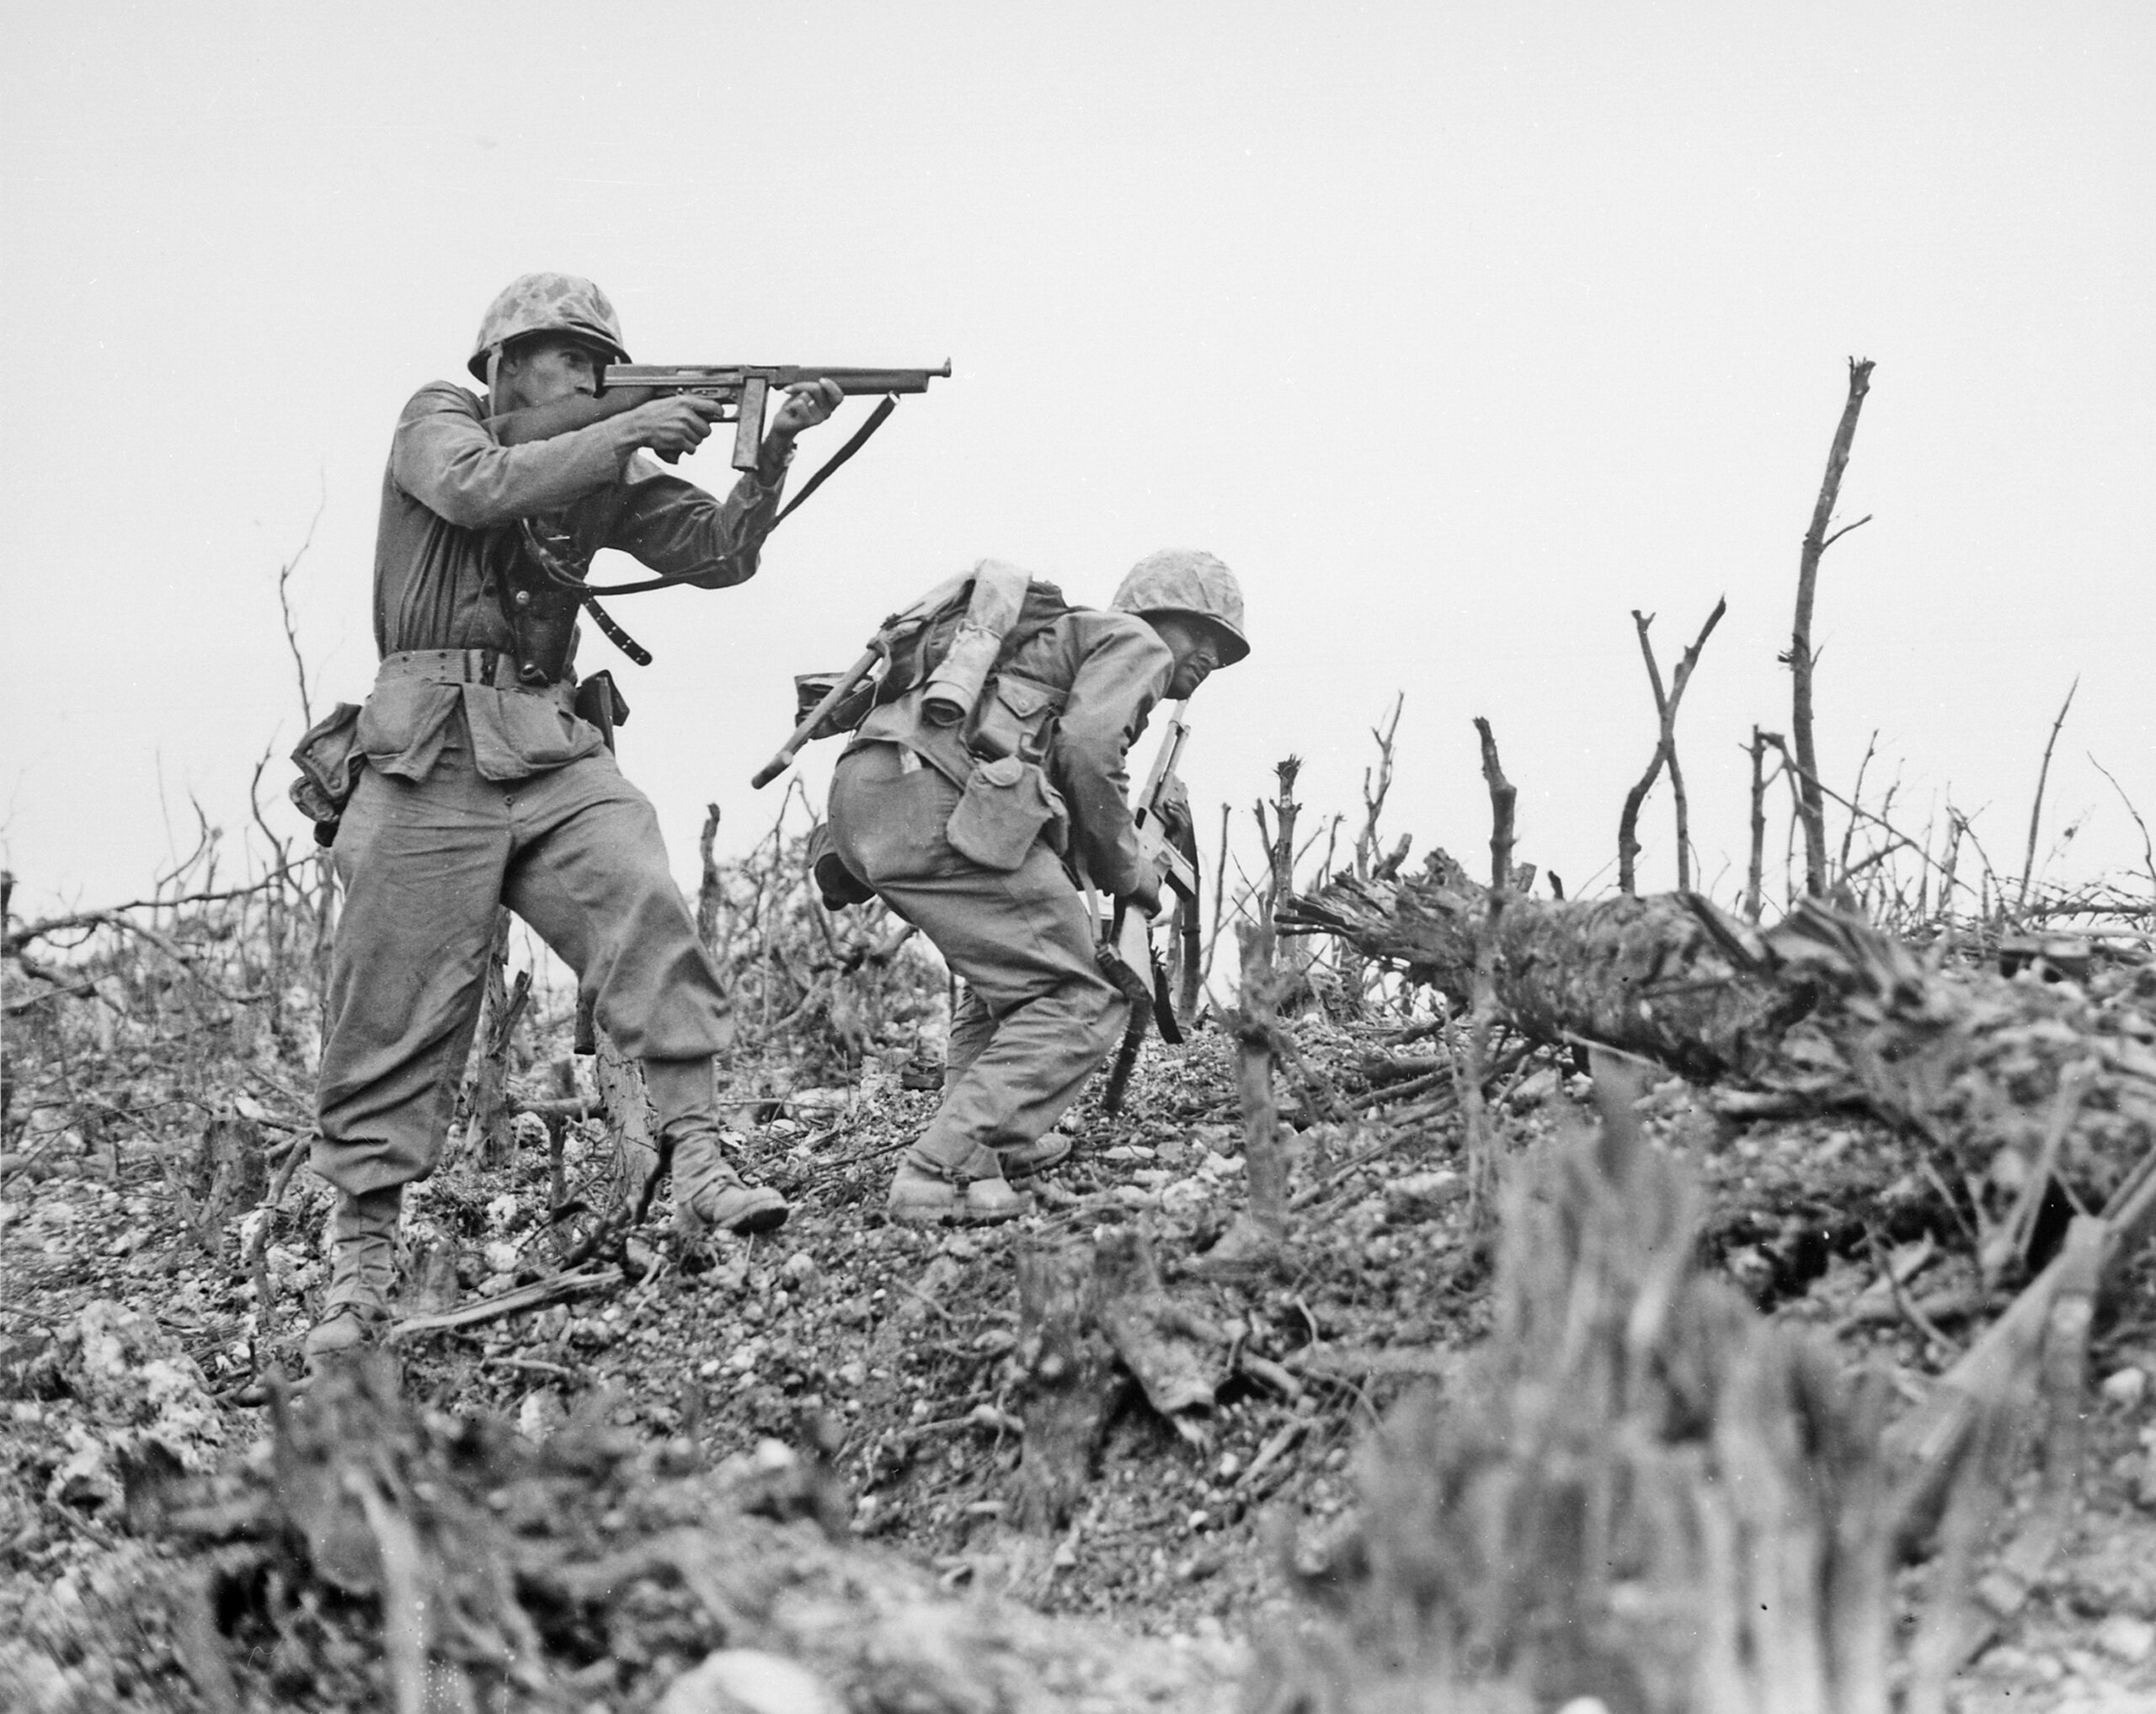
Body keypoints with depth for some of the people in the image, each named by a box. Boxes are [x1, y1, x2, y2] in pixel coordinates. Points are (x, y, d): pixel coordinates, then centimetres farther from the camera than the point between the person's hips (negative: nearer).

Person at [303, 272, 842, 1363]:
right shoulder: (437, 422, 4)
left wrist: (770, 457, -5)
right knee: (396, 1015, -3)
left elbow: (717, 555, 10)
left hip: (556, 749, 4)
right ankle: (358, 1267, 4)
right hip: (436, 750, -4)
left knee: (647, 914, -21)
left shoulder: (603, 473, 16)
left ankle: (699, 1165, -21)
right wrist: (627, 436, -18)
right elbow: (477, 490, -18)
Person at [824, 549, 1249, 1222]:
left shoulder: (1063, 634, 39)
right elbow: (1087, 751, -6)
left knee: (1013, 964, 31)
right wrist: (1127, 871, 4)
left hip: (860, 794, 10)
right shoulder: (1136, 642, 12)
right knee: (1078, 1006, -8)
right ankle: (944, 1173, -18)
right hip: (938, 799, -10)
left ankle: (995, 1142, 23)